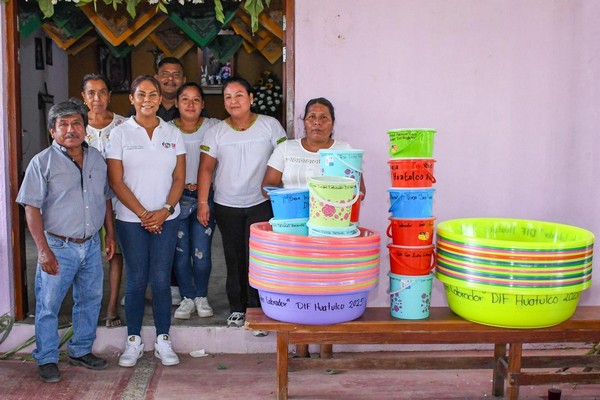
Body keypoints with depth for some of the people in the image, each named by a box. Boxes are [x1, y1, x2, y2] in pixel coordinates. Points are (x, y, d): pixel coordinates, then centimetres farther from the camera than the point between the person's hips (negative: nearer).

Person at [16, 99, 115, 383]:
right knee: (48, 306, 3)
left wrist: (110, 233, 13)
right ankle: (46, 360, 19)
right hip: (58, 247, -5)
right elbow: (32, 208, -11)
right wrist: (43, 249, -18)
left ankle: (81, 351, 32)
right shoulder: (43, 162, -8)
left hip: (91, 245, 5)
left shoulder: (97, 159, 7)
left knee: (90, 300, 15)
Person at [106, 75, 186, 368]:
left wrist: (165, 210, -10)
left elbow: (179, 178, 5)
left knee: (161, 280, 4)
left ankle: (163, 341, 15)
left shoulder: (172, 133, 6)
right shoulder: (120, 134, 0)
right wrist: (143, 214, -10)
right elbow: (116, 181, -4)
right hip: (131, 219, -1)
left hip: (166, 218, 2)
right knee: (136, 280, 3)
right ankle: (133, 341, 17)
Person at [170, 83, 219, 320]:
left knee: (201, 252, -3)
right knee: (180, 252, 3)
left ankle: (201, 296, 19)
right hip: (177, 197, 1)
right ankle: (187, 298, 21)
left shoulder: (213, 127, 2)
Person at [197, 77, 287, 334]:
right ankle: (237, 307, 25)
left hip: (261, 204, -2)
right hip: (227, 206, 2)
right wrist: (202, 202, -5)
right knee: (234, 259, 10)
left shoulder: (270, 125, -1)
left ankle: (258, 310, 9)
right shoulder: (216, 132, 3)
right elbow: (206, 168, 2)